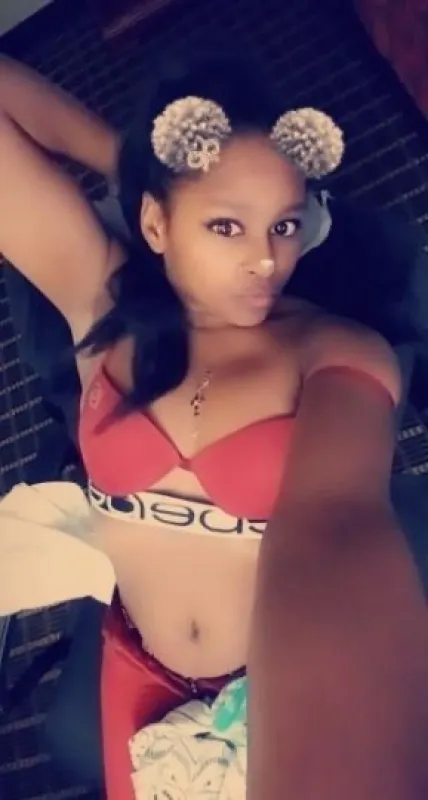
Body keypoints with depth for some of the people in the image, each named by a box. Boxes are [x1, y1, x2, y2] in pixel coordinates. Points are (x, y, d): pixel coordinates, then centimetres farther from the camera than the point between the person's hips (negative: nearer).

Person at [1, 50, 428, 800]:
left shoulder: (338, 355, -23)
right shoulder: (101, 301, -14)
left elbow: (335, 526, -45)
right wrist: (128, 160, -15)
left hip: (297, 678, -2)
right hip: (143, 676, 3)